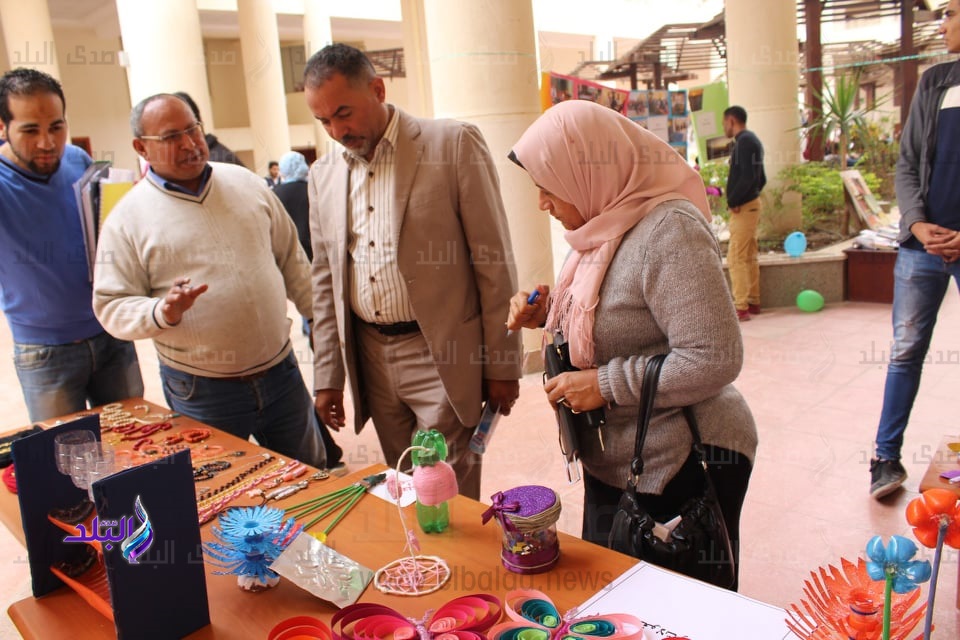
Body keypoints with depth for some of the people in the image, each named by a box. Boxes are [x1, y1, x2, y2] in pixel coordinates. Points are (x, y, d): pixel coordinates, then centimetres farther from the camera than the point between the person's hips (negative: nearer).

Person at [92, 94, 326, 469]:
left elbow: (291, 261, 12)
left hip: (280, 371, 4)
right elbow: (111, 307, -6)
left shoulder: (245, 183, 6)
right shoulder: (127, 219, -6)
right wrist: (162, 312, -25)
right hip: (201, 393, -3)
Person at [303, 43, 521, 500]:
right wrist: (328, 375, 11)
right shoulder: (323, 174, 8)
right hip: (370, 358, 5)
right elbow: (325, 280, 13)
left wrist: (501, 365, -7)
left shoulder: (455, 144, -8)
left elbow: (495, 262, -7)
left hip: (443, 358, -5)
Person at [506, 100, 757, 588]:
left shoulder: (668, 231, -23)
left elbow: (714, 361, -27)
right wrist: (548, 312, 0)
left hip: (680, 469, -9)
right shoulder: (606, 224, 4)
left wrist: (606, 385, -22)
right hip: (611, 465, 9)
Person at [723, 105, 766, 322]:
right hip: (752, 204, 10)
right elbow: (761, 178, 19)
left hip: (743, 207, -10)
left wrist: (733, 201, -16)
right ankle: (753, 302, 21)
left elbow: (747, 176, -25)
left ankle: (741, 308, -8)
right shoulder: (753, 140, 17)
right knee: (749, 257, 14)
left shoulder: (744, 141, -14)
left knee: (736, 258, -9)